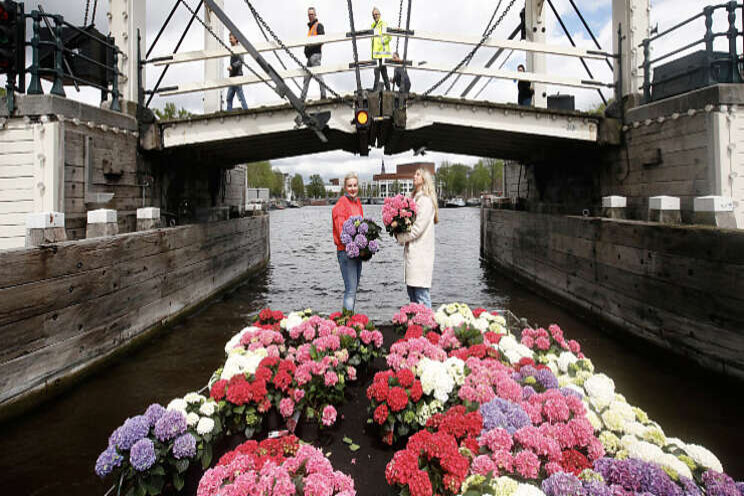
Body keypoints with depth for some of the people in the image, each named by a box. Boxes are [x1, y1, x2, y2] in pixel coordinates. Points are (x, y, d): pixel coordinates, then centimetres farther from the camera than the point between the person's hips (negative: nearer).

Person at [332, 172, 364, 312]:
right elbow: (341, 230, -15)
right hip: (346, 251, -8)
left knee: (354, 287, 14)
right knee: (350, 289, -10)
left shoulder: (358, 202, 13)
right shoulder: (341, 204, -10)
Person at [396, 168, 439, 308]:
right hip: (411, 251, 9)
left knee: (421, 293, -7)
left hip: (420, 253, -9)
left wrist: (400, 237, -4)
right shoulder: (414, 198, 19)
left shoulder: (426, 200, -10)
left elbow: (418, 228, -15)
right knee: (411, 290, 13)